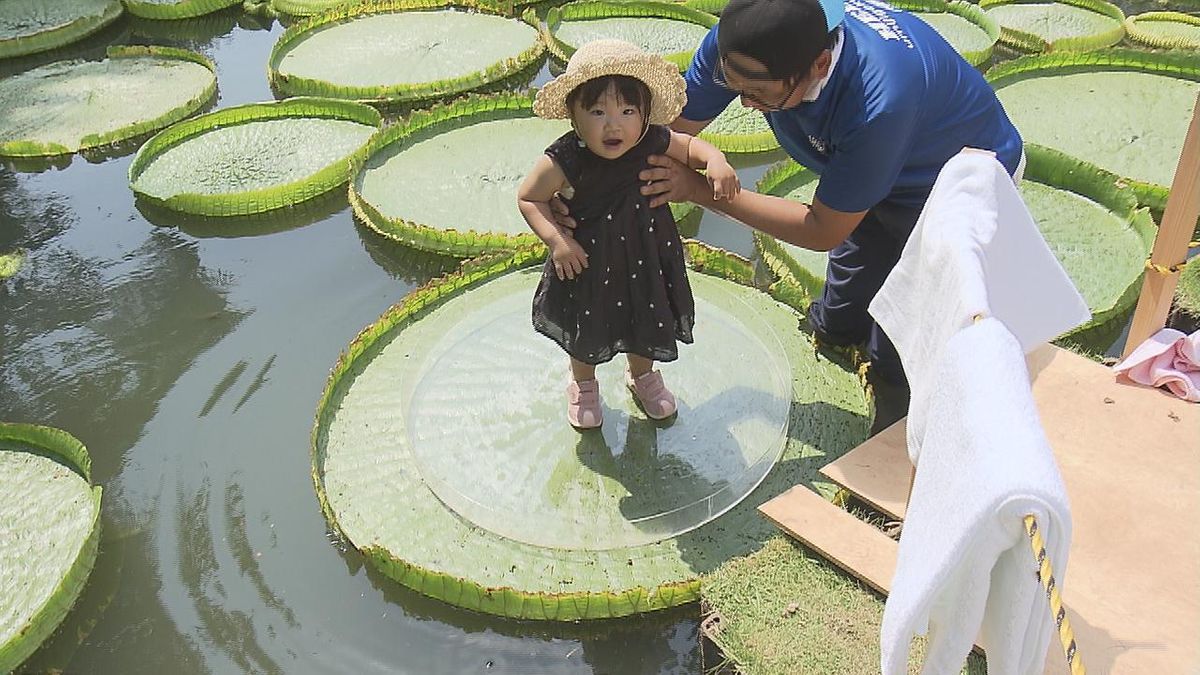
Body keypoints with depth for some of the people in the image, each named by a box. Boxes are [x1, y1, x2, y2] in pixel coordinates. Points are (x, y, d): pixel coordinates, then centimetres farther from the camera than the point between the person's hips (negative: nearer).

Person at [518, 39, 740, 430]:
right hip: (588, 261, -2)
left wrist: (716, 162, -21)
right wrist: (556, 240, -27)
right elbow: (528, 198, -16)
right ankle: (583, 385, 53)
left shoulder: (652, 143, -20)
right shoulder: (563, 162, -29)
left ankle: (642, 375, 57)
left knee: (646, 322, 25)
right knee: (587, 330, 23)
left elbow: (690, 147, -1)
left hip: (646, 259, 3)